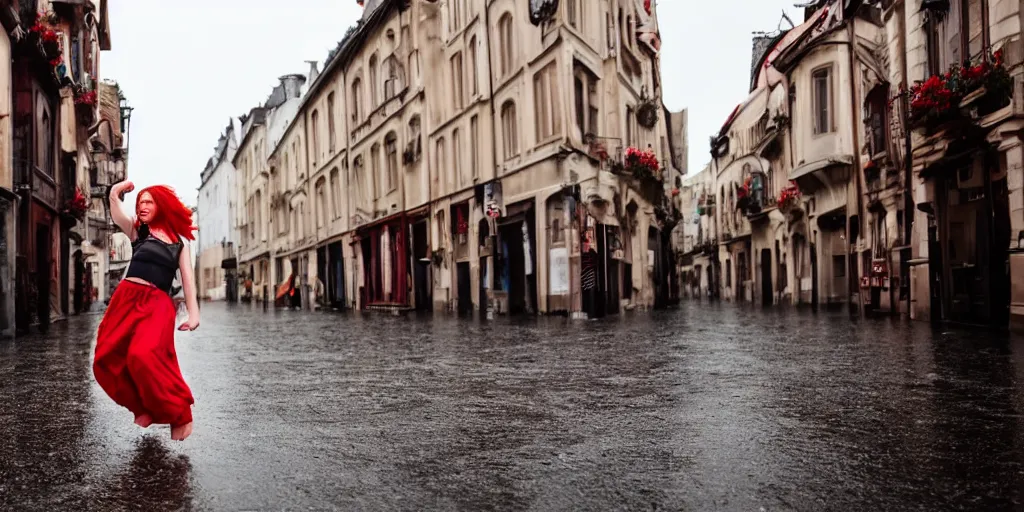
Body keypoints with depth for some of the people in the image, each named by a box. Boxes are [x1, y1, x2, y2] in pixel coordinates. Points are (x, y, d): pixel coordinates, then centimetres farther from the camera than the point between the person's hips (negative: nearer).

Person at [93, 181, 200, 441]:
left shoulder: (179, 243, 14)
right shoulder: (137, 231, 15)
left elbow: (187, 279, 6)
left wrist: (193, 312, -3)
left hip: (158, 303, -3)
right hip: (128, 298, 3)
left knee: (144, 355, -25)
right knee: (108, 358, -4)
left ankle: (178, 413, -13)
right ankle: (144, 408, 14)